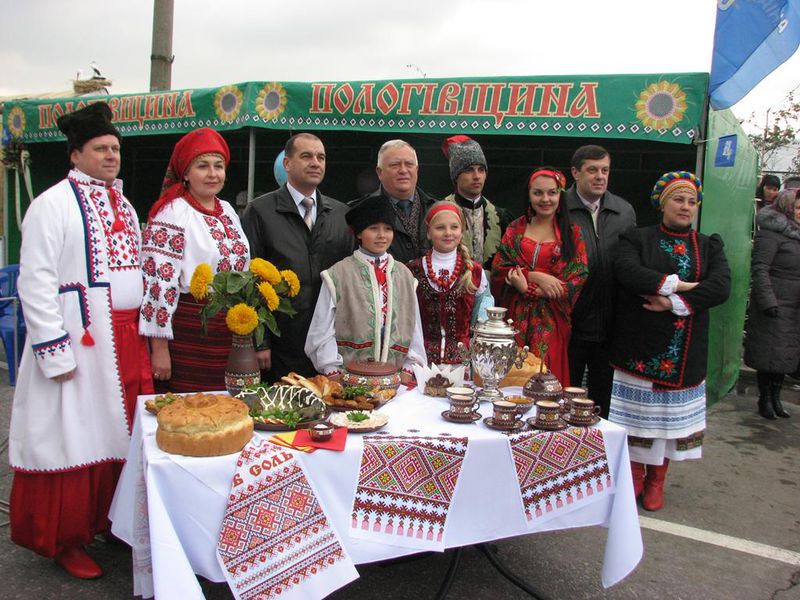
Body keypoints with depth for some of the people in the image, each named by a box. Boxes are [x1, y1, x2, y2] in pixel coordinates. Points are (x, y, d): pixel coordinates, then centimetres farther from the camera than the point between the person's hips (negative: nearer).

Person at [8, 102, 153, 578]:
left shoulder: (122, 204, 15)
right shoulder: (53, 204, -8)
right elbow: (36, 284, -13)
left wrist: (146, 335, 14)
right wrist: (55, 353, -17)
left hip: (127, 341, 7)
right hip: (78, 341, -7)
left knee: (119, 431, 12)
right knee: (74, 437, 2)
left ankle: (111, 522, 28)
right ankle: (64, 539, 18)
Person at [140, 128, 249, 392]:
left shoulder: (228, 211, 12)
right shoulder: (171, 213, -9)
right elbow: (158, 281, -13)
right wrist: (159, 348, -15)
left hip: (230, 332, 7)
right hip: (189, 335, -6)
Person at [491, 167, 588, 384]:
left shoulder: (572, 234, 5)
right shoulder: (515, 229, 9)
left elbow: (577, 280, -5)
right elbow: (499, 269, 0)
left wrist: (528, 289, -12)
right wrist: (536, 276, -15)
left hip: (551, 322, -1)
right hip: (516, 318, 1)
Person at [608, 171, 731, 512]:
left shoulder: (709, 247, 10)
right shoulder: (637, 239, 3)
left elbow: (721, 286, -7)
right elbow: (626, 270, -17)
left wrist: (675, 302, -18)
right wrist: (674, 284, -20)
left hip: (683, 351, 2)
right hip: (639, 344, -2)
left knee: (670, 414, 8)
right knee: (636, 413, 4)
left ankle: (656, 480, 23)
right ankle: (634, 475, 22)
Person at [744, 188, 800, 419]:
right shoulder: (770, 233, -13)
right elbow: (759, 269, -18)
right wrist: (768, 302, -23)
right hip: (774, 305, -8)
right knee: (769, 353, -1)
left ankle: (775, 397, 24)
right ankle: (765, 399, 12)